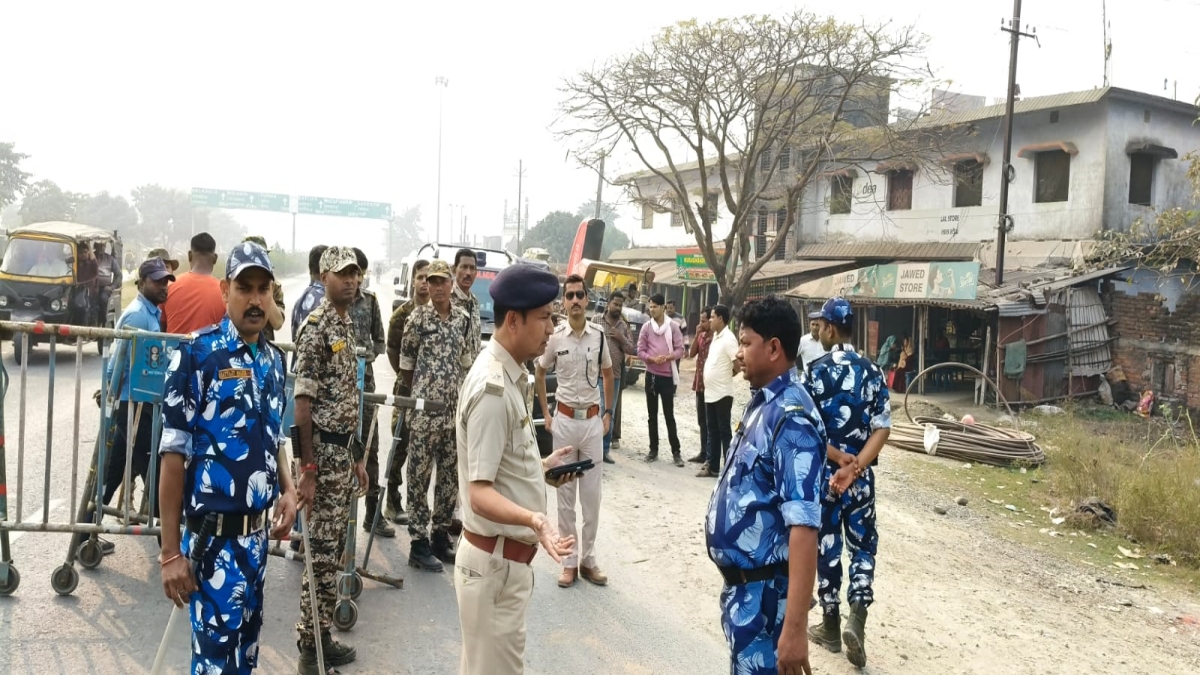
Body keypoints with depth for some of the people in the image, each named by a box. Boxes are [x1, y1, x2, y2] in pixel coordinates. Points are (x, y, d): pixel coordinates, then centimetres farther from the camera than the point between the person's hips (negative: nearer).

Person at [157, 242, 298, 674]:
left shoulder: (274, 360, 7)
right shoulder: (197, 355, -12)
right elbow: (174, 456, -13)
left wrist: (287, 489, 4)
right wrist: (171, 552, -14)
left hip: (258, 534, 6)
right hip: (213, 537, -6)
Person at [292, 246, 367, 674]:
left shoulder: (347, 325, 14)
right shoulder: (316, 327, -14)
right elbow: (302, 402, -18)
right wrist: (307, 468, -20)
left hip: (344, 449, 9)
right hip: (324, 450, -9)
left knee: (334, 549, 14)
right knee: (322, 553, -3)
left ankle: (322, 637, 25)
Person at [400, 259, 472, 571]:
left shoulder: (463, 319, 8)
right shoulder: (417, 318, -4)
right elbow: (406, 364, 2)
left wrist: (463, 398, 14)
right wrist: (417, 395, 9)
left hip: (454, 410, 5)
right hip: (424, 409, -5)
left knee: (451, 476, 11)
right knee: (420, 476, 0)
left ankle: (441, 537, 23)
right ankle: (419, 544, 7)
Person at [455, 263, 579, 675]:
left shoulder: (509, 375, 6)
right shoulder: (492, 388, -24)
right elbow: (479, 493, -28)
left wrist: (539, 468, 21)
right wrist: (534, 520, -42)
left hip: (507, 557, 10)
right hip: (496, 561, -10)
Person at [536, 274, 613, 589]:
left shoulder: (599, 336, -2)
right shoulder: (555, 337, -6)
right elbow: (540, 374, 8)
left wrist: (608, 413, 9)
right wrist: (546, 413, 3)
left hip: (593, 420, 1)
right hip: (564, 420, -1)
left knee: (591, 495, 6)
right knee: (565, 494, 6)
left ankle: (588, 559, 17)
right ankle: (569, 561, 14)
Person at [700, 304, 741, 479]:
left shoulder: (728, 339, -15)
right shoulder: (715, 337, 12)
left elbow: (739, 365, -19)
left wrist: (727, 376, -4)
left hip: (722, 393, -9)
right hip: (710, 392, 9)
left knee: (724, 432, -2)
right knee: (713, 431, 14)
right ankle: (712, 467, 21)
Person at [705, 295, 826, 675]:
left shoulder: (789, 416, -23)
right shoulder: (761, 403, 6)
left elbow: (804, 526, -30)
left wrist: (794, 627, -34)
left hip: (764, 590, -9)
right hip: (740, 585, 9)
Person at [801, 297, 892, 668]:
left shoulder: (816, 372, -11)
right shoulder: (872, 371, -1)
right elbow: (882, 429, -6)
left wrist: (837, 458, -9)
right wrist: (854, 466, -14)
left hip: (822, 473, -2)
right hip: (861, 476, 3)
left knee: (826, 546, 9)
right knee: (863, 544, 14)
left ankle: (831, 624, 19)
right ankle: (856, 617, -3)